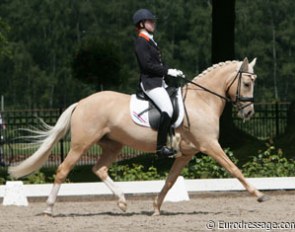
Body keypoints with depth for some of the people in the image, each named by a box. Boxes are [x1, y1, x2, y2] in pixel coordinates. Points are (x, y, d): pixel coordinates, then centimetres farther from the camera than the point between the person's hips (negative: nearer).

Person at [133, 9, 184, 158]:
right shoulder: (141, 42, -11)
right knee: (167, 109, -24)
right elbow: (147, 65, -19)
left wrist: (173, 72, 7)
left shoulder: (150, 41, 18)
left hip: (159, 81, 11)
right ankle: (160, 147, -25)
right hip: (149, 82, -11)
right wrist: (168, 71, -16)